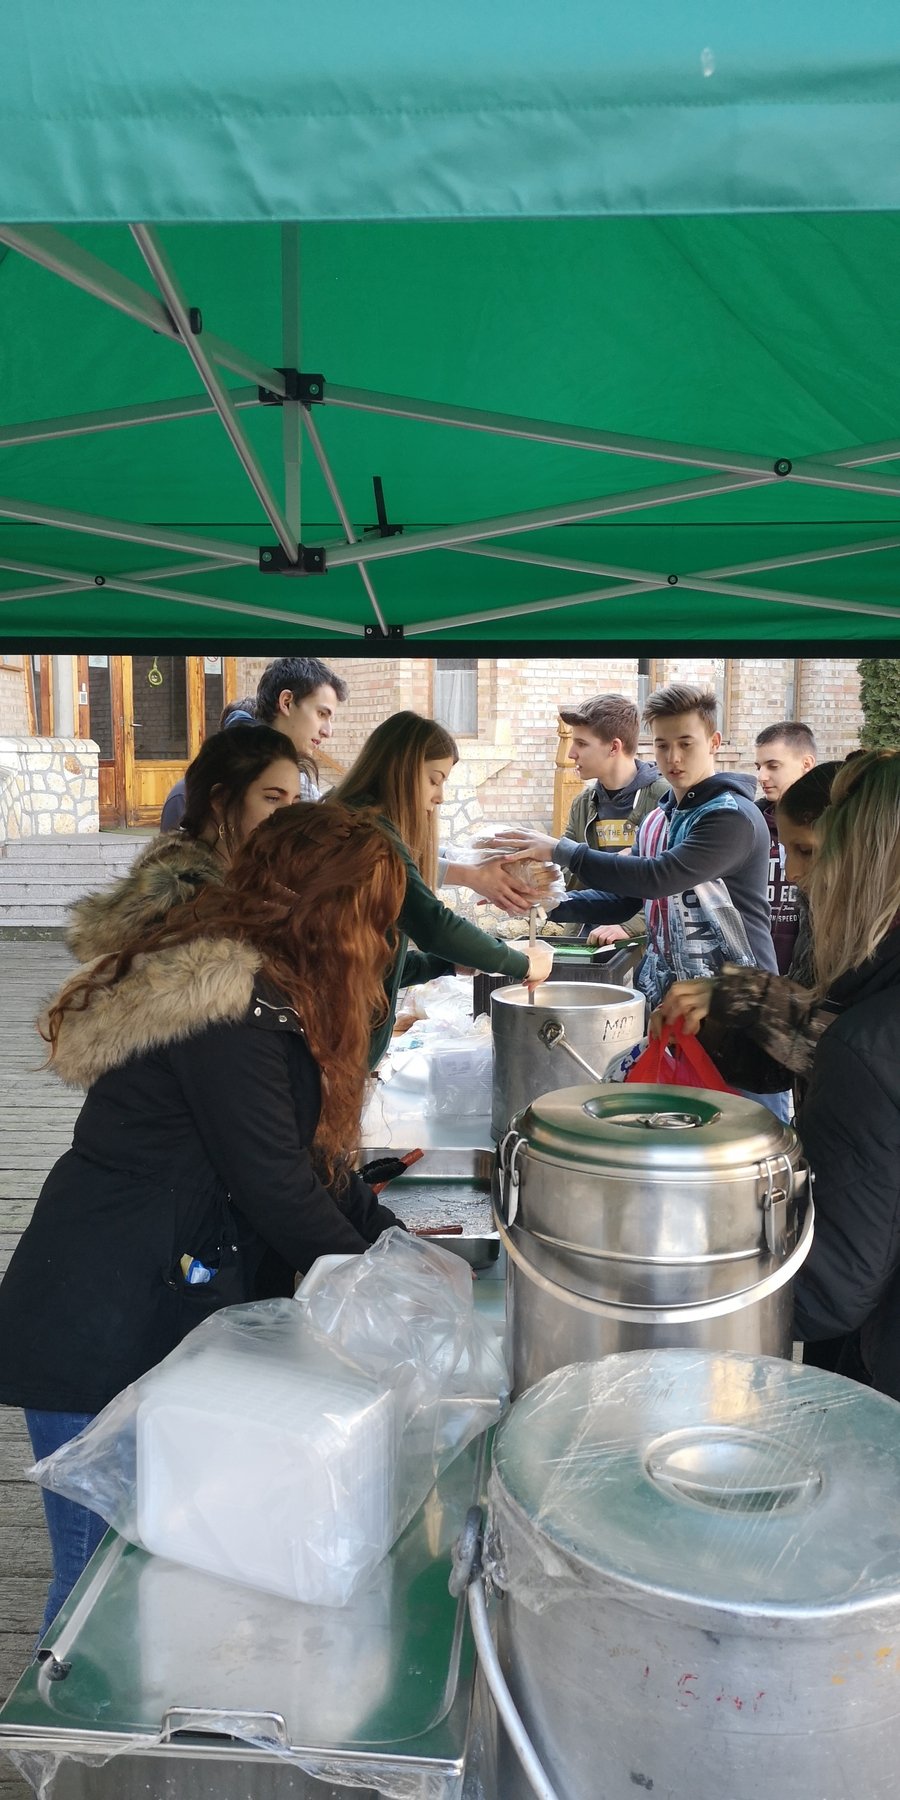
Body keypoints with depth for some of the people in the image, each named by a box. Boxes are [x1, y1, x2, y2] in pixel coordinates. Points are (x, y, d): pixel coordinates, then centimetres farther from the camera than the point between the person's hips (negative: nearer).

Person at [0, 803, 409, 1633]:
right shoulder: (231, 1010, -23)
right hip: (101, 1339, -9)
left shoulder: (257, 992, 8)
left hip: (154, 1322, 10)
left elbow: (311, 1156, 16)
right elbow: (276, 1187, -20)